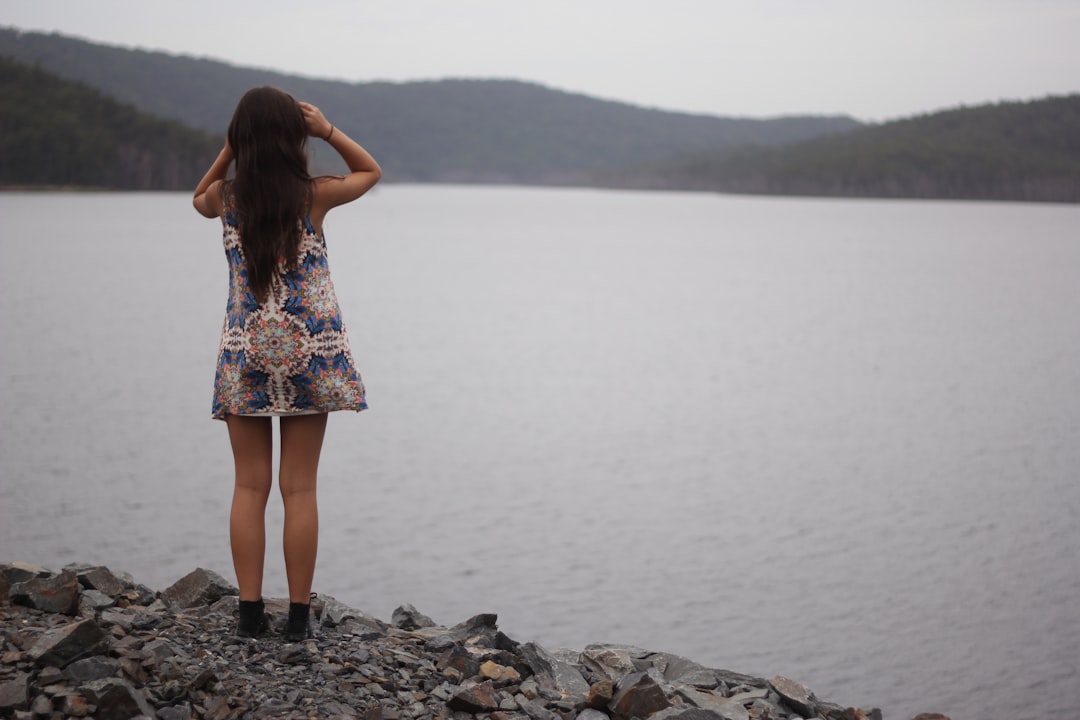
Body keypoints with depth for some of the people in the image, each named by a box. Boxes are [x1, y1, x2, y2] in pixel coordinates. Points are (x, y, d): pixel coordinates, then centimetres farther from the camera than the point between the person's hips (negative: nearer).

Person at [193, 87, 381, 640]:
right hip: (309, 354, -1)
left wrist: (230, 147, 11)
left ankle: (250, 612, 5)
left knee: (250, 486, 6)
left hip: (246, 353, 1)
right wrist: (327, 130, 3)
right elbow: (370, 171, 14)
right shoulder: (314, 196, -7)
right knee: (299, 488, 2)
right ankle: (298, 616, 5)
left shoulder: (227, 199, -3)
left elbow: (200, 197, 23)